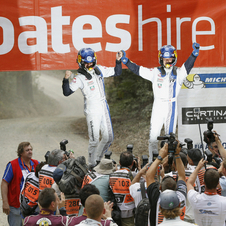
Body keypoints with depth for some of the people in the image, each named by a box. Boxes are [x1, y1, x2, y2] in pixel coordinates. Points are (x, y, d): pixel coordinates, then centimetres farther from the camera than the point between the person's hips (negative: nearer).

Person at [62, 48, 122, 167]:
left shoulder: (100, 70, 7)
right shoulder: (79, 77, -10)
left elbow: (117, 72, 18)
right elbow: (67, 92, -18)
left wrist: (118, 61, 1)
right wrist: (66, 79, -33)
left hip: (104, 108, 6)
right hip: (92, 111, -6)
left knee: (108, 137, 12)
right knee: (94, 140, -4)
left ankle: (97, 159, 29)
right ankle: (92, 164, 11)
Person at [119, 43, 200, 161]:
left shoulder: (178, 73, 4)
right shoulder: (155, 72, 7)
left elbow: (187, 66, -13)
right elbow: (138, 70, 6)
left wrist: (194, 54, -30)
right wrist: (125, 60, -1)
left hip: (171, 107, 0)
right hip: (157, 106, 1)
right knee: (153, 135, -1)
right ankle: (152, 161, 7)